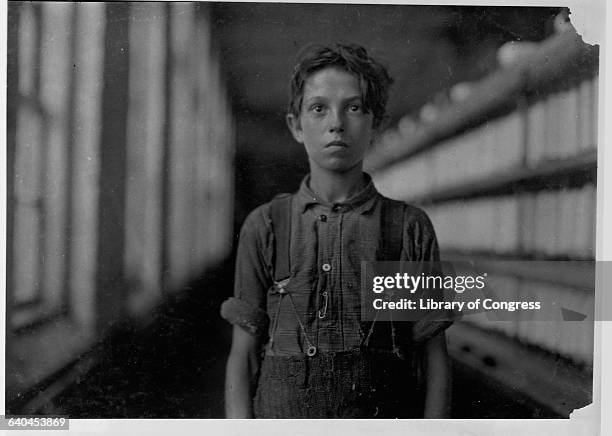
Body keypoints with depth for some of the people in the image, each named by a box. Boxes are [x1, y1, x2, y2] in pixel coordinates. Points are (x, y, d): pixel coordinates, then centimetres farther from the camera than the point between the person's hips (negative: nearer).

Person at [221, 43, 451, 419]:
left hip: (386, 418, 0)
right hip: (282, 417, 0)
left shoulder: (412, 228, 5)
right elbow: (244, 353, 6)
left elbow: (434, 355, 6)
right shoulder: (264, 227, 5)